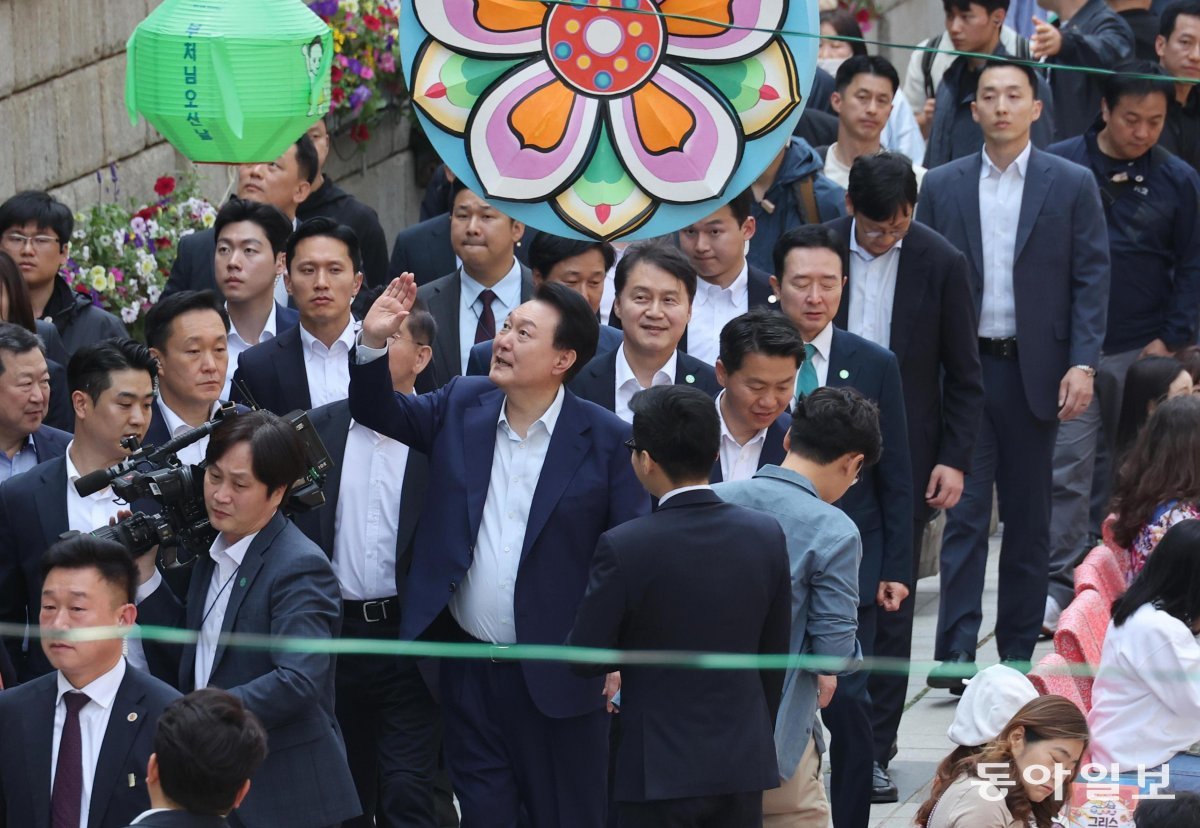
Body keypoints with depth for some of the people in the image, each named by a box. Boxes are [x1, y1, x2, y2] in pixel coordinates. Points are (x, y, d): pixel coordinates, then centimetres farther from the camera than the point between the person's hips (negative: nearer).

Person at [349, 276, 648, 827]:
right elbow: (379, 411, 12)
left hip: (557, 675, -3)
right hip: (468, 669, 4)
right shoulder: (461, 406, 4)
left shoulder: (606, 440, -8)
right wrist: (372, 342, -8)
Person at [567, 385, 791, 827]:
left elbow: (585, 659, -9)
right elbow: (773, 656, 6)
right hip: (744, 764, 4)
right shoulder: (766, 535, -2)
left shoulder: (624, 548, -16)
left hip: (661, 770, -4)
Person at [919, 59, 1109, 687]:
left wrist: (1082, 364, -10)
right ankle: (955, 654, -10)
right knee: (965, 512, -6)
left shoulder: (1072, 186, 3)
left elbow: (1092, 278, 0)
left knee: (1028, 517, 7)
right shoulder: (942, 186, 6)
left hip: (1036, 370, 0)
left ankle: (1020, 653, 14)